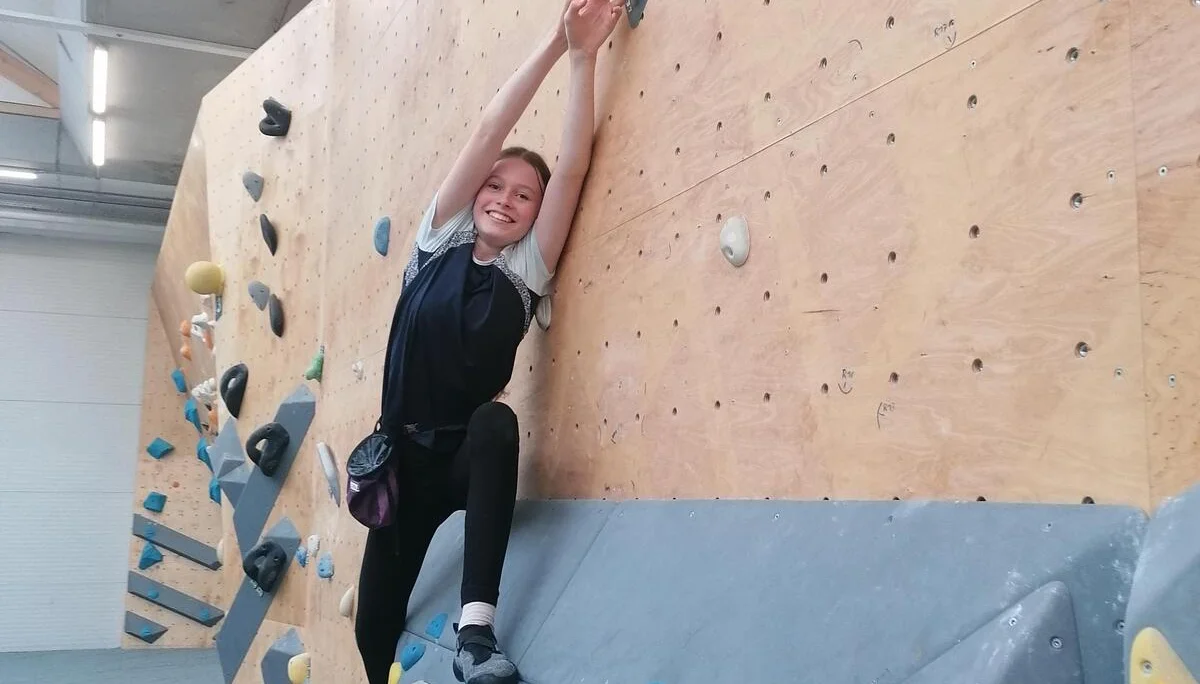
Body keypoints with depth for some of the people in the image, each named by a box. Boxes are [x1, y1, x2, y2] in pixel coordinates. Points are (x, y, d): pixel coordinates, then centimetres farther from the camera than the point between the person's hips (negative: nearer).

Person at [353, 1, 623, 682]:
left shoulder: (526, 269, -3)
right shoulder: (440, 240, -1)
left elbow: (573, 166, -13)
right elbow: (489, 132, -11)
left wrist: (584, 56, -17)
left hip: (470, 456, -2)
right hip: (406, 454, 2)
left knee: (495, 422, -37)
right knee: (375, 622, 6)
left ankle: (477, 627, -39)